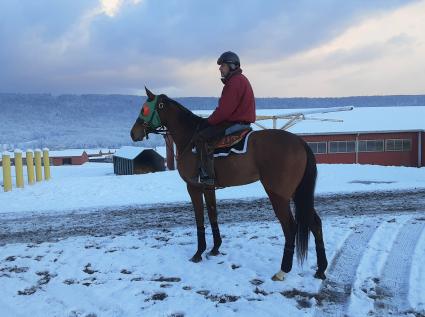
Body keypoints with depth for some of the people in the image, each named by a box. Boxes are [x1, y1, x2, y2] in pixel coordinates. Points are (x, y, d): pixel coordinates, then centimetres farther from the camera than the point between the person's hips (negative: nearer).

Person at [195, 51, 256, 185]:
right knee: (207, 131, 21)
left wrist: (208, 122, -8)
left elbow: (223, 110, -21)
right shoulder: (239, 80, 19)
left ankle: (208, 175, -17)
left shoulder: (235, 82, -16)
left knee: (201, 137, -16)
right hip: (239, 120, 11)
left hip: (236, 123, -11)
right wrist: (211, 120, 15)